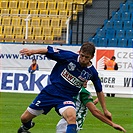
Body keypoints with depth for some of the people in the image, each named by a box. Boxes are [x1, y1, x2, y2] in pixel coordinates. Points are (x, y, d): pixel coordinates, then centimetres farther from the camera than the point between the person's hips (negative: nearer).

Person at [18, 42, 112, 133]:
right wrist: (32, 51, -16)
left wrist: (105, 110, 13)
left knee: (72, 117, -36)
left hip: (66, 98, 0)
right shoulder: (69, 56, -14)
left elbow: (99, 91, 8)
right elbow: (49, 51, -6)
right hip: (50, 91, 1)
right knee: (25, 118, 9)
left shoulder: (92, 72, -7)